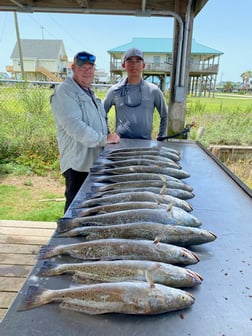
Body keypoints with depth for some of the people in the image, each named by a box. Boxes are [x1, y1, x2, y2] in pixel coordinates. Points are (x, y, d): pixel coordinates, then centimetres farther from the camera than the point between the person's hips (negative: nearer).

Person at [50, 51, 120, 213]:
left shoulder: (89, 92, 18)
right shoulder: (64, 92, -12)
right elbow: (74, 126, -23)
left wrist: (109, 137, 13)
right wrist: (104, 139, -20)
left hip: (95, 161, 9)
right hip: (78, 163, -9)